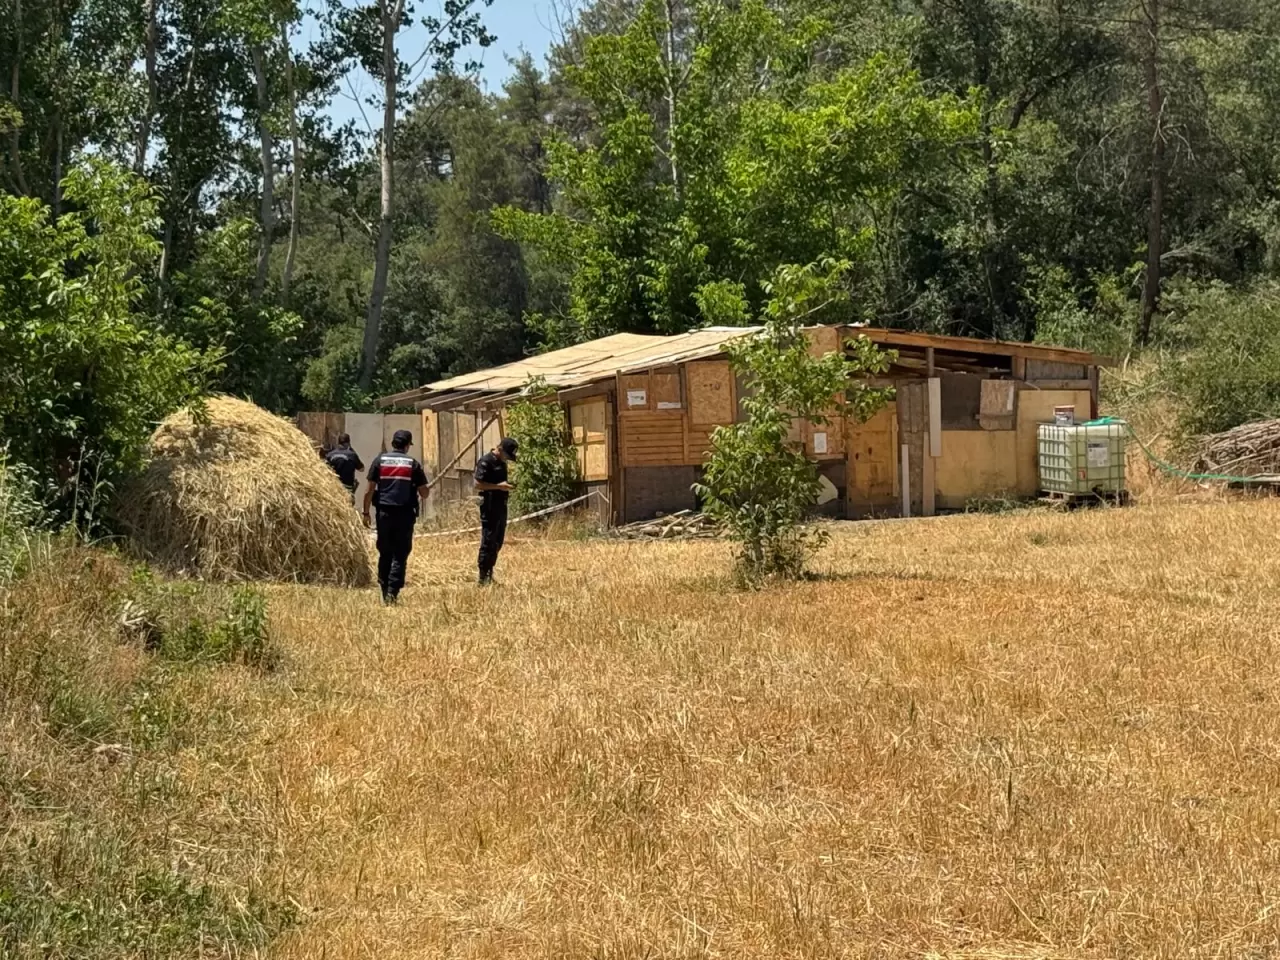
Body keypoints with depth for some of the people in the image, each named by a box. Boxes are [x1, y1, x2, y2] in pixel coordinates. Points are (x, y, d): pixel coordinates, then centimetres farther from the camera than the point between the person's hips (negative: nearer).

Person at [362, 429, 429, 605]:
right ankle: (392, 592, -7)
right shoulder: (413, 463, 0)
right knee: (400, 555, 1)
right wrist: (423, 497, 24)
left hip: (384, 513, 2)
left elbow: (370, 490, 0)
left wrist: (366, 512, 6)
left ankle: (384, 592, 16)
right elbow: (424, 492, 1)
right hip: (405, 514, -2)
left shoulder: (380, 460, 3)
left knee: (385, 553, 12)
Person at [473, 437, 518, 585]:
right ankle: (483, 577, -3)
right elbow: (478, 484, -19)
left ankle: (489, 573, 23)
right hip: (490, 507, -9)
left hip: (501, 506, 9)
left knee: (498, 541, 14)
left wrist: (506, 486, 11)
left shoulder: (501, 462, 14)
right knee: (488, 542, -7)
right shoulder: (485, 462, -13)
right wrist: (499, 486, -22)